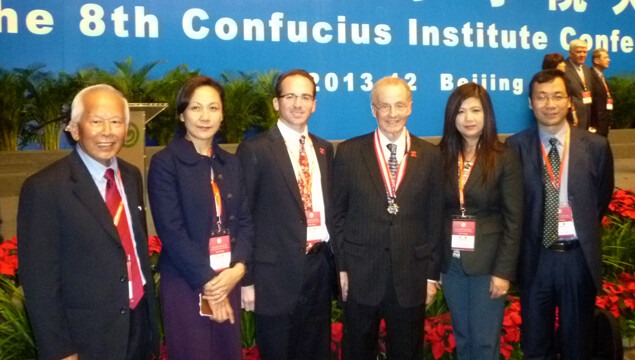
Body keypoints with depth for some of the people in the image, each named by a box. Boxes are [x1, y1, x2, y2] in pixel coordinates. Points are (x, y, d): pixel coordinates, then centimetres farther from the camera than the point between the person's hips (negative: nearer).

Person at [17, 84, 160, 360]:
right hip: (87, 337, -5)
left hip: (140, 323, 6)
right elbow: (39, 280, -14)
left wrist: (150, 310, 10)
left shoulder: (131, 176, 4)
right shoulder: (44, 188, -16)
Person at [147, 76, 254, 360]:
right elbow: (171, 231, -12)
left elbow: (244, 221, 7)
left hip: (228, 280, 5)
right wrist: (207, 282, -12)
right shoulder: (165, 162, -6)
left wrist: (237, 269, -9)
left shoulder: (231, 163, 10)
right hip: (186, 284, -4)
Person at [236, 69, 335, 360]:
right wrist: (247, 279, -9)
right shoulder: (255, 150, -7)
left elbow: (329, 207, 13)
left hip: (320, 267, 5)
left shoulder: (324, 149, 10)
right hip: (277, 272, -5)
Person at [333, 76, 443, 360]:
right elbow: (337, 214, 0)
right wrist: (341, 267, -2)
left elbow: (435, 219, 3)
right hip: (361, 275, -1)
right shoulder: (348, 153, -2)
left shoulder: (430, 156, 2)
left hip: (411, 277, 1)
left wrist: (432, 274, 2)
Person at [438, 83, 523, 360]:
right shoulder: (442, 157, 2)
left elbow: (513, 220, -7)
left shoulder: (505, 159, -6)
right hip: (451, 264, 3)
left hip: (487, 264, -3)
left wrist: (503, 271, -12)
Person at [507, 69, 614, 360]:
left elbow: (603, 198, 9)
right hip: (535, 257, 0)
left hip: (579, 256, 1)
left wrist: (584, 232, 8)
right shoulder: (515, 147, -5)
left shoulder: (595, 146, -3)